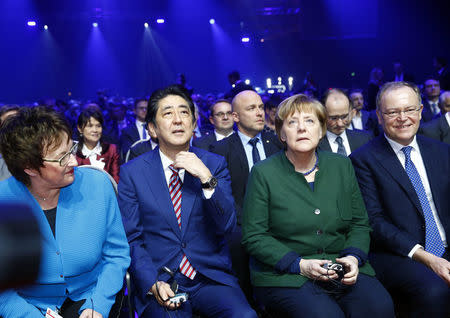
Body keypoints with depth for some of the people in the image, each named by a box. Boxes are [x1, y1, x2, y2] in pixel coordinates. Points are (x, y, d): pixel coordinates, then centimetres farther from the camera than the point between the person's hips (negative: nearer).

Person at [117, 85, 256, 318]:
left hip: (210, 277, 1)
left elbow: (227, 227, -1)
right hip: (159, 283, -1)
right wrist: (153, 284, -14)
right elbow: (131, 239, 2)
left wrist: (206, 178, -15)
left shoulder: (214, 164, 6)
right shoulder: (132, 172, 3)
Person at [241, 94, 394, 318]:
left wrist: (354, 257, -7)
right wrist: (300, 264, -15)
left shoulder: (342, 166, 10)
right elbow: (253, 237, -4)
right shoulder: (263, 173, -2)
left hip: (343, 272, 4)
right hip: (284, 276, -3)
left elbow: (360, 223, 13)